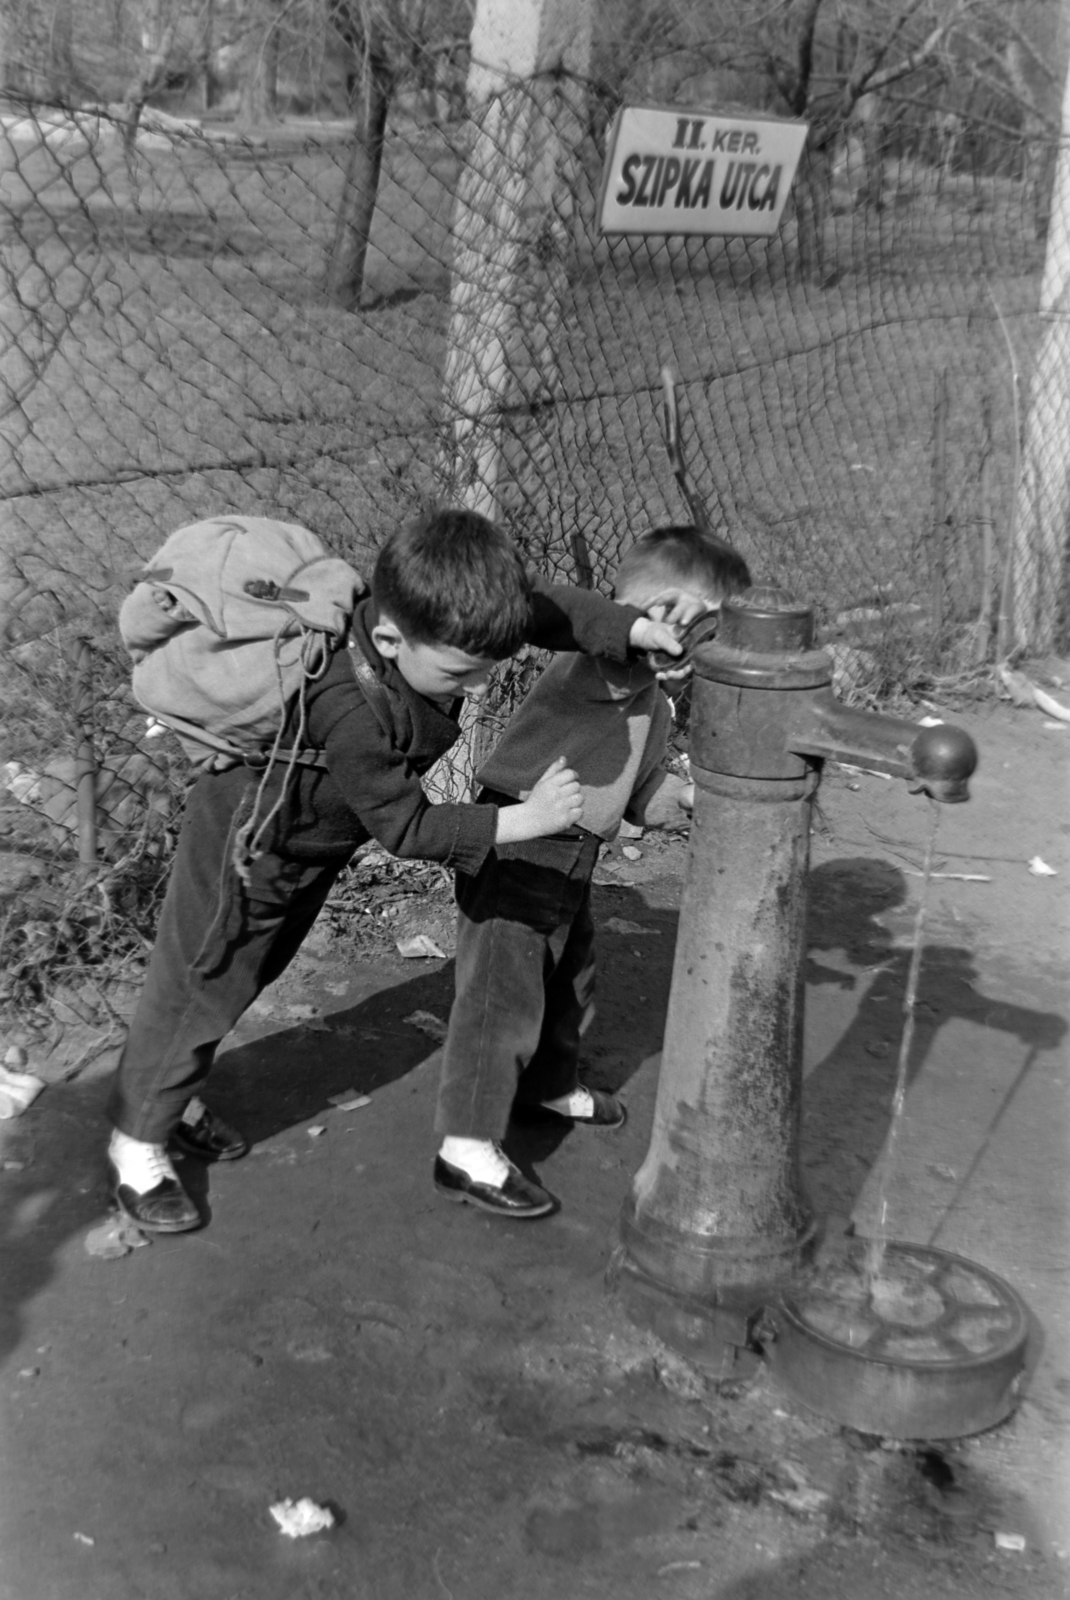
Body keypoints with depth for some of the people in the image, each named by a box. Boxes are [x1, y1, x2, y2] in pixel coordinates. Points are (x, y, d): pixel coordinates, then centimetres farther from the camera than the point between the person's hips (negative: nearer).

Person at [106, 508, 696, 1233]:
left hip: (319, 841, 8)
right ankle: (138, 1143, 26)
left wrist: (640, 629, -24)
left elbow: (548, 606, -12)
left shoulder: (442, 621, -25)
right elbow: (406, 827, -34)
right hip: (248, 837, -8)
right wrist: (526, 819, -36)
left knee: (256, 971, 23)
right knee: (200, 987, 6)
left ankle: (179, 1100, 45)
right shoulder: (349, 710, -44)